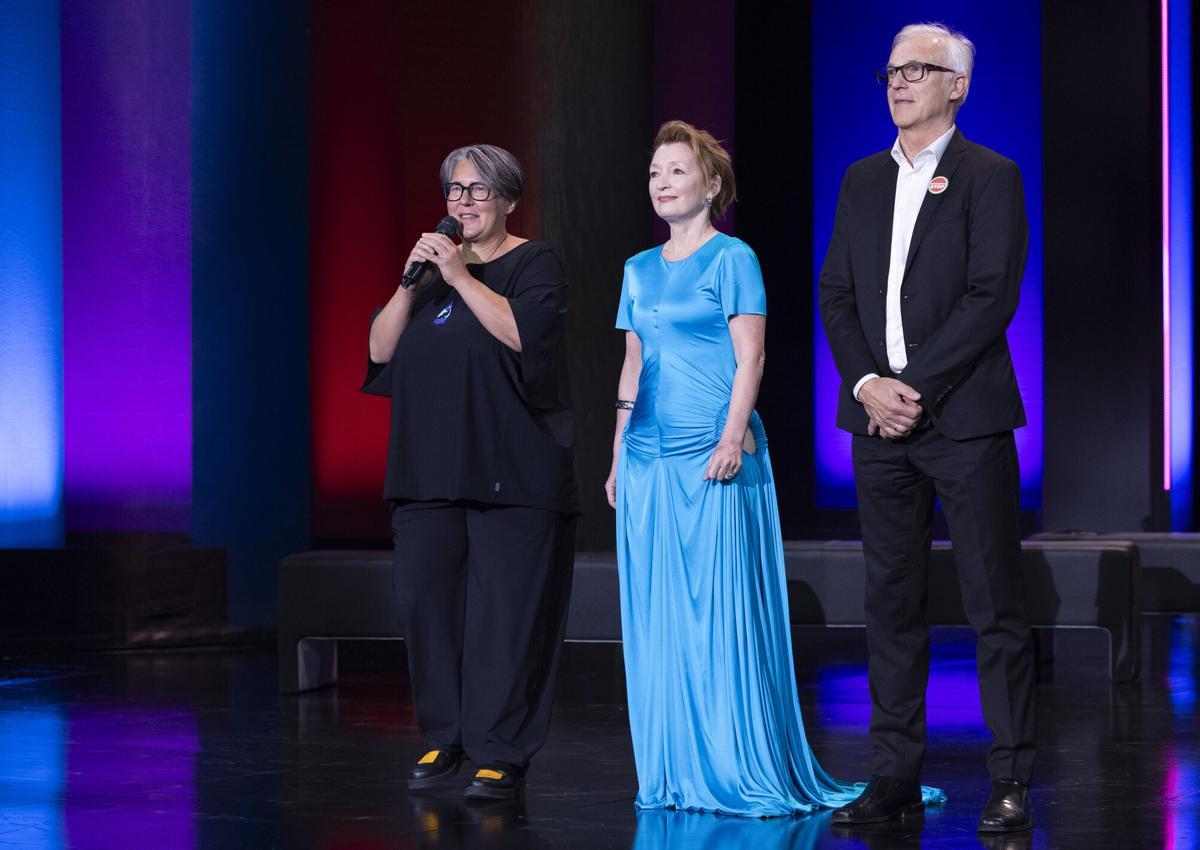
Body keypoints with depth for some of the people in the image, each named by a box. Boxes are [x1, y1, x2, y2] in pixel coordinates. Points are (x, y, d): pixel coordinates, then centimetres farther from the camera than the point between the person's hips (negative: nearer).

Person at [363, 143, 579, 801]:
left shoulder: (534, 264, 1)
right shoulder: (433, 265, 17)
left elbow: (523, 332, -17)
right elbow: (381, 348, 9)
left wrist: (461, 277, -14)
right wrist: (411, 283, -4)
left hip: (511, 472, -5)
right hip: (431, 470, 6)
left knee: (505, 612, -6)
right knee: (425, 599, 3)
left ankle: (501, 755, -1)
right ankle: (443, 738, 17)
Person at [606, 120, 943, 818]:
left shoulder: (732, 259, -2)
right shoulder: (640, 270, 16)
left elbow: (750, 359, -8)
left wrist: (732, 440, -18)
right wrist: (619, 457, 15)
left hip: (712, 456, -6)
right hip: (649, 460, 6)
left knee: (721, 611, -6)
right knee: (656, 616, 6)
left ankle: (741, 769, 0)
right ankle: (675, 773, 13)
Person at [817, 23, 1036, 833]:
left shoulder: (990, 177, -2)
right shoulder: (863, 180, 14)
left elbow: (992, 297, -11)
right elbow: (836, 293, 11)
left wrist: (916, 386, -15)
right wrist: (867, 384, -5)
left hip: (964, 419, -5)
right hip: (880, 420, 6)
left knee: (996, 606, -2)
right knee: (892, 602, 8)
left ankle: (1013, 782, 2)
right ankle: (896, 775, 15)